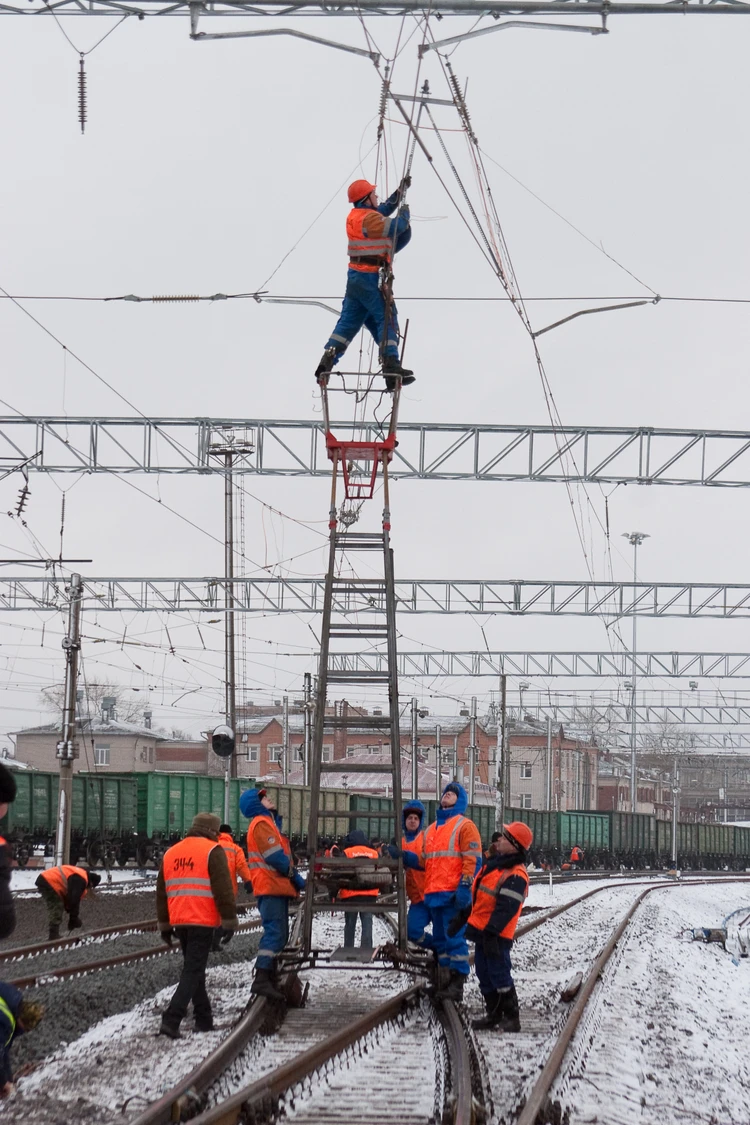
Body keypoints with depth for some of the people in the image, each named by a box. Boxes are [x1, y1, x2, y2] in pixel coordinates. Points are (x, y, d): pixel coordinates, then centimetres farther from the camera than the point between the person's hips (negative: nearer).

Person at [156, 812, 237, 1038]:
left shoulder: (170, 853, 16)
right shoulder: (212, 851, -5)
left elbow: (161, 892, 19)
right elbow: (223, 890, -10)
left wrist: (165, 925, 24)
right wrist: (229, 922, -6)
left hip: (179, 921, 7)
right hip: (202, 922, -7)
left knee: (194, 969, 18)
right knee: (193, 971, -7)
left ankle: (204, 1019, 22)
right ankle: (171, 1020, -19)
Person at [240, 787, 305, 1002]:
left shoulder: (269, 822, 23)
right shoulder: (261, 824, -10)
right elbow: (275, 856, -18)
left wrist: (292, 876, 9)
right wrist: (295, 877, -9)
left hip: (277, 887, 11)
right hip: (271, 886, -11)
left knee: (279, 935, 13)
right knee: (274, 932, -16)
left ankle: (270, 981, 15)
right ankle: (261, 980, -22)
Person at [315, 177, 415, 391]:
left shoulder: (355, 215, 13)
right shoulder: (369, 218, -16)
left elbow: (384, 210, 24)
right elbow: (395, 227, -20)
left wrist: (400, 191, 23)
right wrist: (405, 214, 1)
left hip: (356, 275, 9)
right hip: (371, 277, -9)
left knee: (348, 321, 9)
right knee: (386, 319, -4)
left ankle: (326, 363, 1)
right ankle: (391, 365, -10)